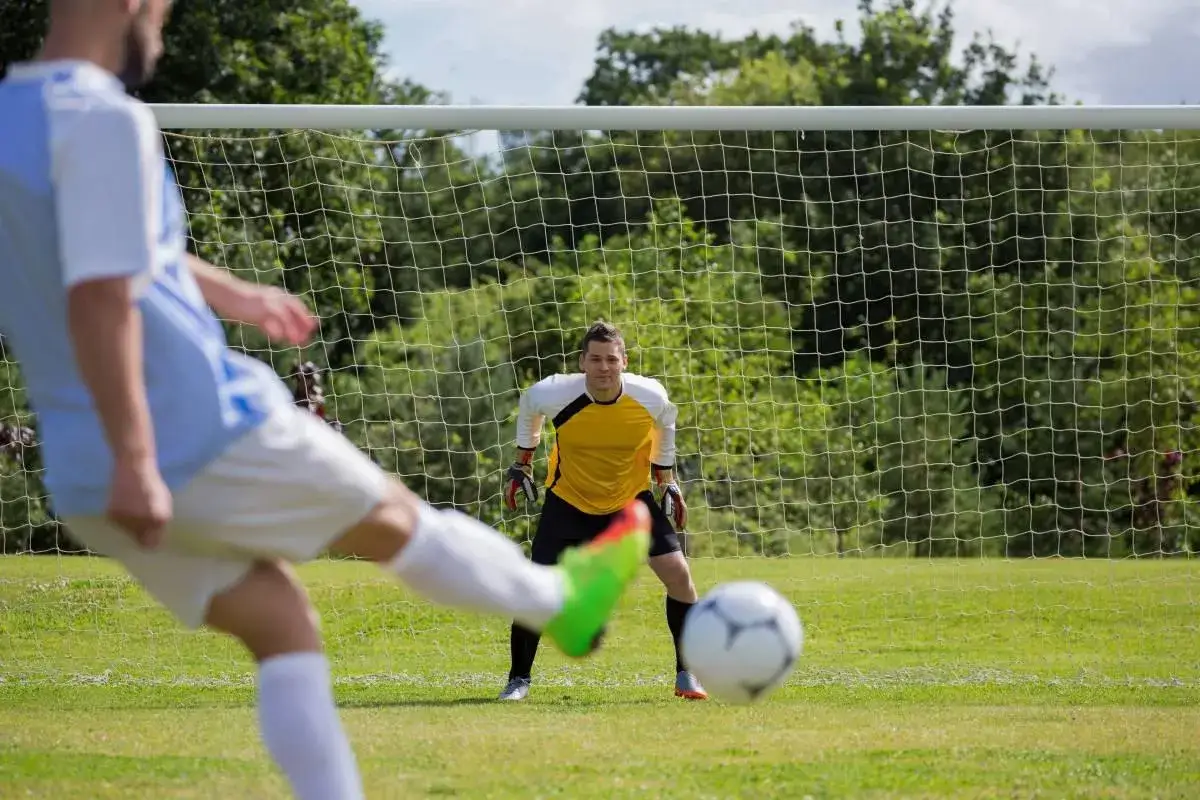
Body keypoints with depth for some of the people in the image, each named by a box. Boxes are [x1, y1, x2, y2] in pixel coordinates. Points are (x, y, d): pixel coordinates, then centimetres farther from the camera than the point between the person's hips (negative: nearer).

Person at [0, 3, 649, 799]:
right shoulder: (101, 121, -19)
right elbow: (99, 297, -28)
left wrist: (226, 291, 41)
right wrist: (135, 459, -28)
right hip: (206, 439, -8)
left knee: (281, 626, 17)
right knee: (396, 518, 16)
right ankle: (566, 603, 40)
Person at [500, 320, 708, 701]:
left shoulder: (651, 396, -23)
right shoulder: (554, 393, -26)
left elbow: (665, 427, 3)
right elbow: (528, 408, 0)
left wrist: (667, 481, 8)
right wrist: (521, 465, 7)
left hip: (632, 497, 1)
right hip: (569, 501, -1)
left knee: (678, 575, -12)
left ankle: (687, 675, 4)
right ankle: (519, 679, 8)